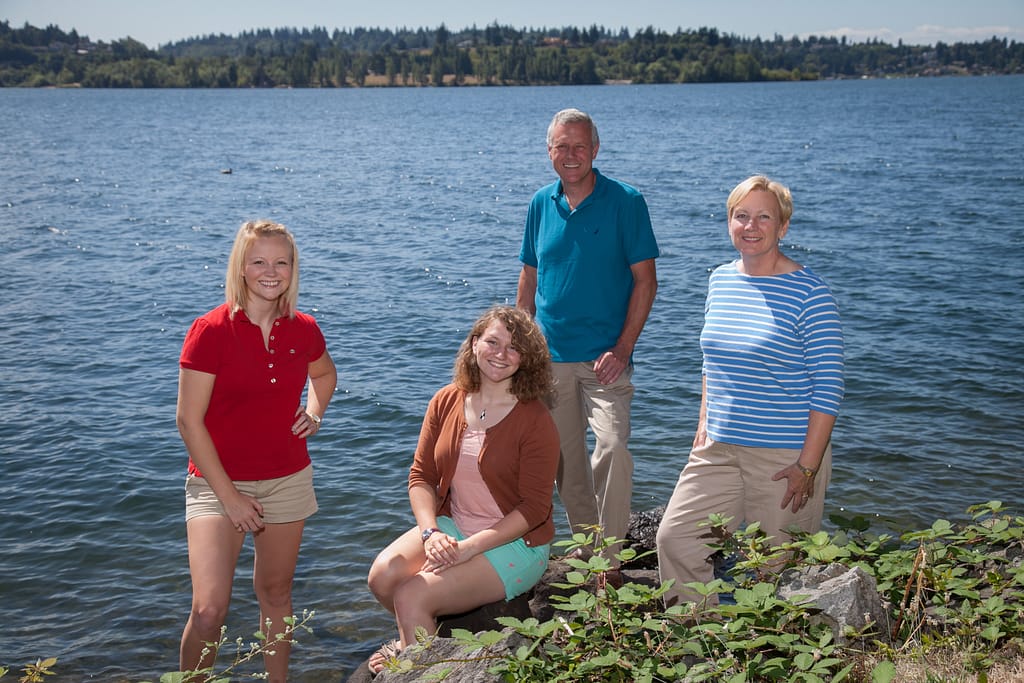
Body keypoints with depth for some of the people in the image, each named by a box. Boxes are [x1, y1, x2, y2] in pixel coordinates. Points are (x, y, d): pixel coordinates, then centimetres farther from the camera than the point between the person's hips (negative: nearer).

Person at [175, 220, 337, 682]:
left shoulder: (303, 330, 0)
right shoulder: (210, 331, -14)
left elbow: (324, 373, 24)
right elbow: (189, 422, -12)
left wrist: (315, 412, 3)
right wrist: (229, 497, -14)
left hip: (288, 481, 4)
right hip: (218, 482, -4)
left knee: (276, 594, 16)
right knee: (209, 608, -14)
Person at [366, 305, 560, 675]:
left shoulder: (535, 420, -14)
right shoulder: (446, 402, 1)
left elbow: (534, 508, -15)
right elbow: (421, 476, 3)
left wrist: (469, 548, -20)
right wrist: (431, 532, -15)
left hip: (514, 543, -5)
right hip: (451, 525, 5)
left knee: (411, 596, -23)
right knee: (382, 577, -19)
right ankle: (414, 637, 11)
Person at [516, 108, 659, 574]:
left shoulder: (625, 202, -5)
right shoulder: (541, 204, 7)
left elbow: (645, 281, -6)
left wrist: (623, 348, -14)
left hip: (604, 357, -4)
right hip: (549, 357, 4)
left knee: (612, 450, -17)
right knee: (565, 460, 11)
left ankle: (609, 561, -6)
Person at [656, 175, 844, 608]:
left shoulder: (808, 292, -12)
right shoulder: (720, 280, 7)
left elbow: (828, 387, -12)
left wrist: (808, 466, -16)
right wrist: (704, 426, 13)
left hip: (785, 457, -6)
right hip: (719, 450, 6)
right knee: (675, 539, 2)